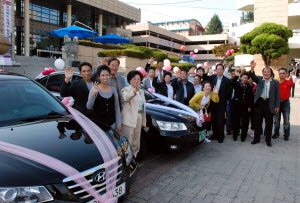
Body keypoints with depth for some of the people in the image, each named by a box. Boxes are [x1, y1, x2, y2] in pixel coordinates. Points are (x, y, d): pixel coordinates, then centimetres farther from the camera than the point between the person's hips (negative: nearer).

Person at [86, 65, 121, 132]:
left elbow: (117, 108, 9)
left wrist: (118, 124, 7)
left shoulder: (113, 90, 5)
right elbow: (89, 107, -13)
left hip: (111, 124, 3)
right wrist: (93, 93, -28)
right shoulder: (95, 89, -5)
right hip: (97, 124, -3)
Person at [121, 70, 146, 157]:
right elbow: (125, 98, -30)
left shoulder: (141, 91, 18)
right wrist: (135, 90, -49)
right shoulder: (126, 90, -5)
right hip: (129, 119, -7)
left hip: (139, 118, 8)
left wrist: (143, 121, 19)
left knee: (136, 144, 14)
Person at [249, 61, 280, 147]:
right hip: (259, 103, 1)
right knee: (258, 122, 8)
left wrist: (277, 106, -3)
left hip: (269, 104, -1)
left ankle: (268, 140, 18)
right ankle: (256, 139, 19)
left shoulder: (275, 82, 5)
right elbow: (253, 77, -12)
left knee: (269, 123, 6)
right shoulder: (259, 80, 8)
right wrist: (252, 68, -31)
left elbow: (277, 95, 3)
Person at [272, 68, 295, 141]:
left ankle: (286, 135, 13)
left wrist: (291, 76, -34)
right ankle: (276, 133, 24)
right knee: (276, 120, 11)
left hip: (285, 102, -2)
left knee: (286, 120, 3)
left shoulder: (288, 82, -2)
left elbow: (291, 84, -26)